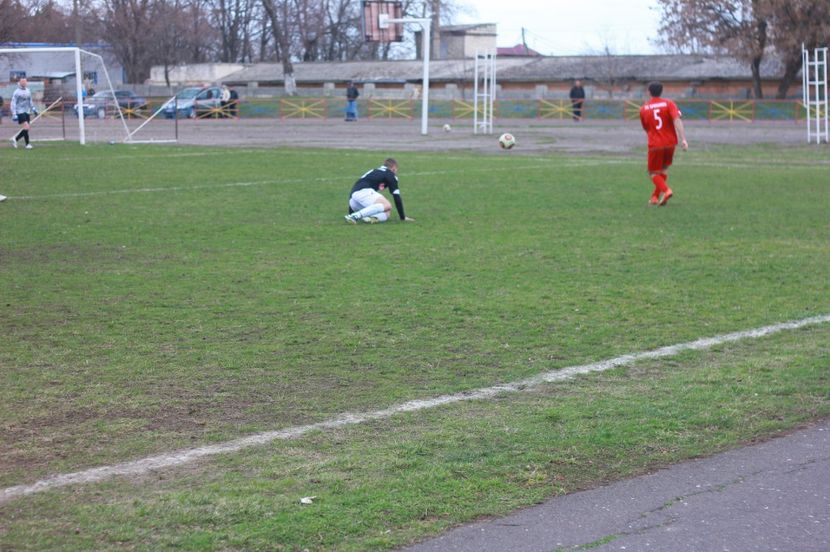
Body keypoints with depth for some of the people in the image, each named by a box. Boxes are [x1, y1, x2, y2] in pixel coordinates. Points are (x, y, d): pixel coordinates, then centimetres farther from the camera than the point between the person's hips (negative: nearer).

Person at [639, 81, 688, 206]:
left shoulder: (643, 109, 4)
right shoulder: (669, 104, -1)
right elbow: (677, 120, -16)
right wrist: (683, 139, -22)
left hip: (655, 144, -1)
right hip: (670, 143, 2)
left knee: (653, 173, 7)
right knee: (664, 170, 20)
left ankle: (665, 190, -19)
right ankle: (655, 197, 19)